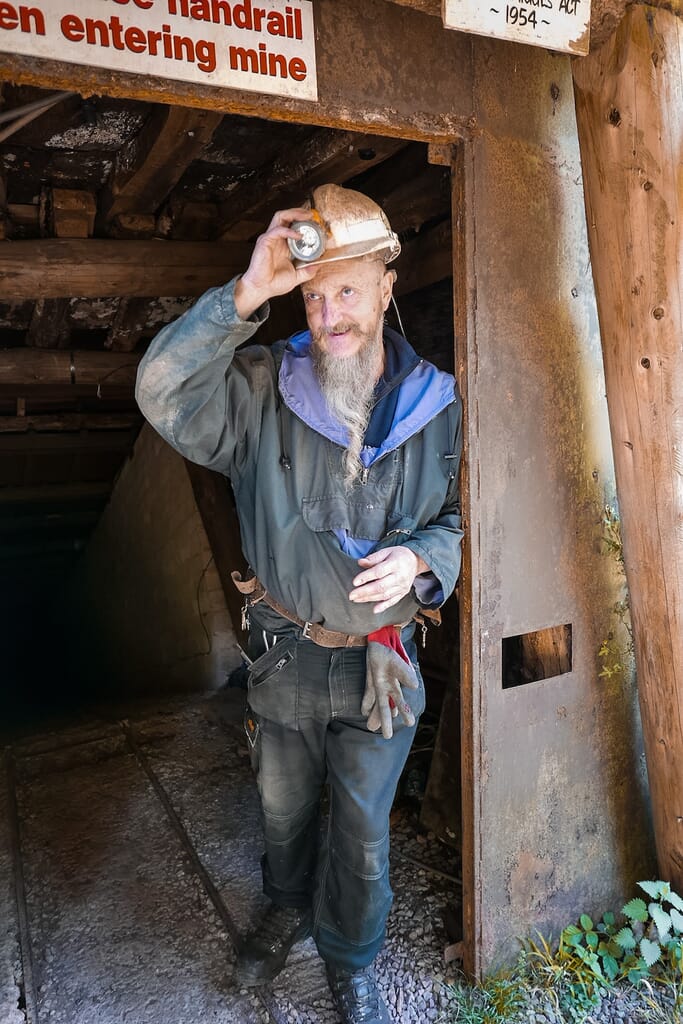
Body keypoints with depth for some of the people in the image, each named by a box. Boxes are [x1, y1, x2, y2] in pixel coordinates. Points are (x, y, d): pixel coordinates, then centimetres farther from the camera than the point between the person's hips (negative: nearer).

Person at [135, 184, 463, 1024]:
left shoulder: (435, 404, -6)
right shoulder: (265, 388, -9)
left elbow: (457, 514, 3)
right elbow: (166, 395, -25)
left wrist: (418, 561, -18)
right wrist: (246, 294, -31)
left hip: (380, 661, 0)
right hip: (283, 654, 1)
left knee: (362, 830, 18)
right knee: (282, 809, 25)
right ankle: (289, 907, 58)